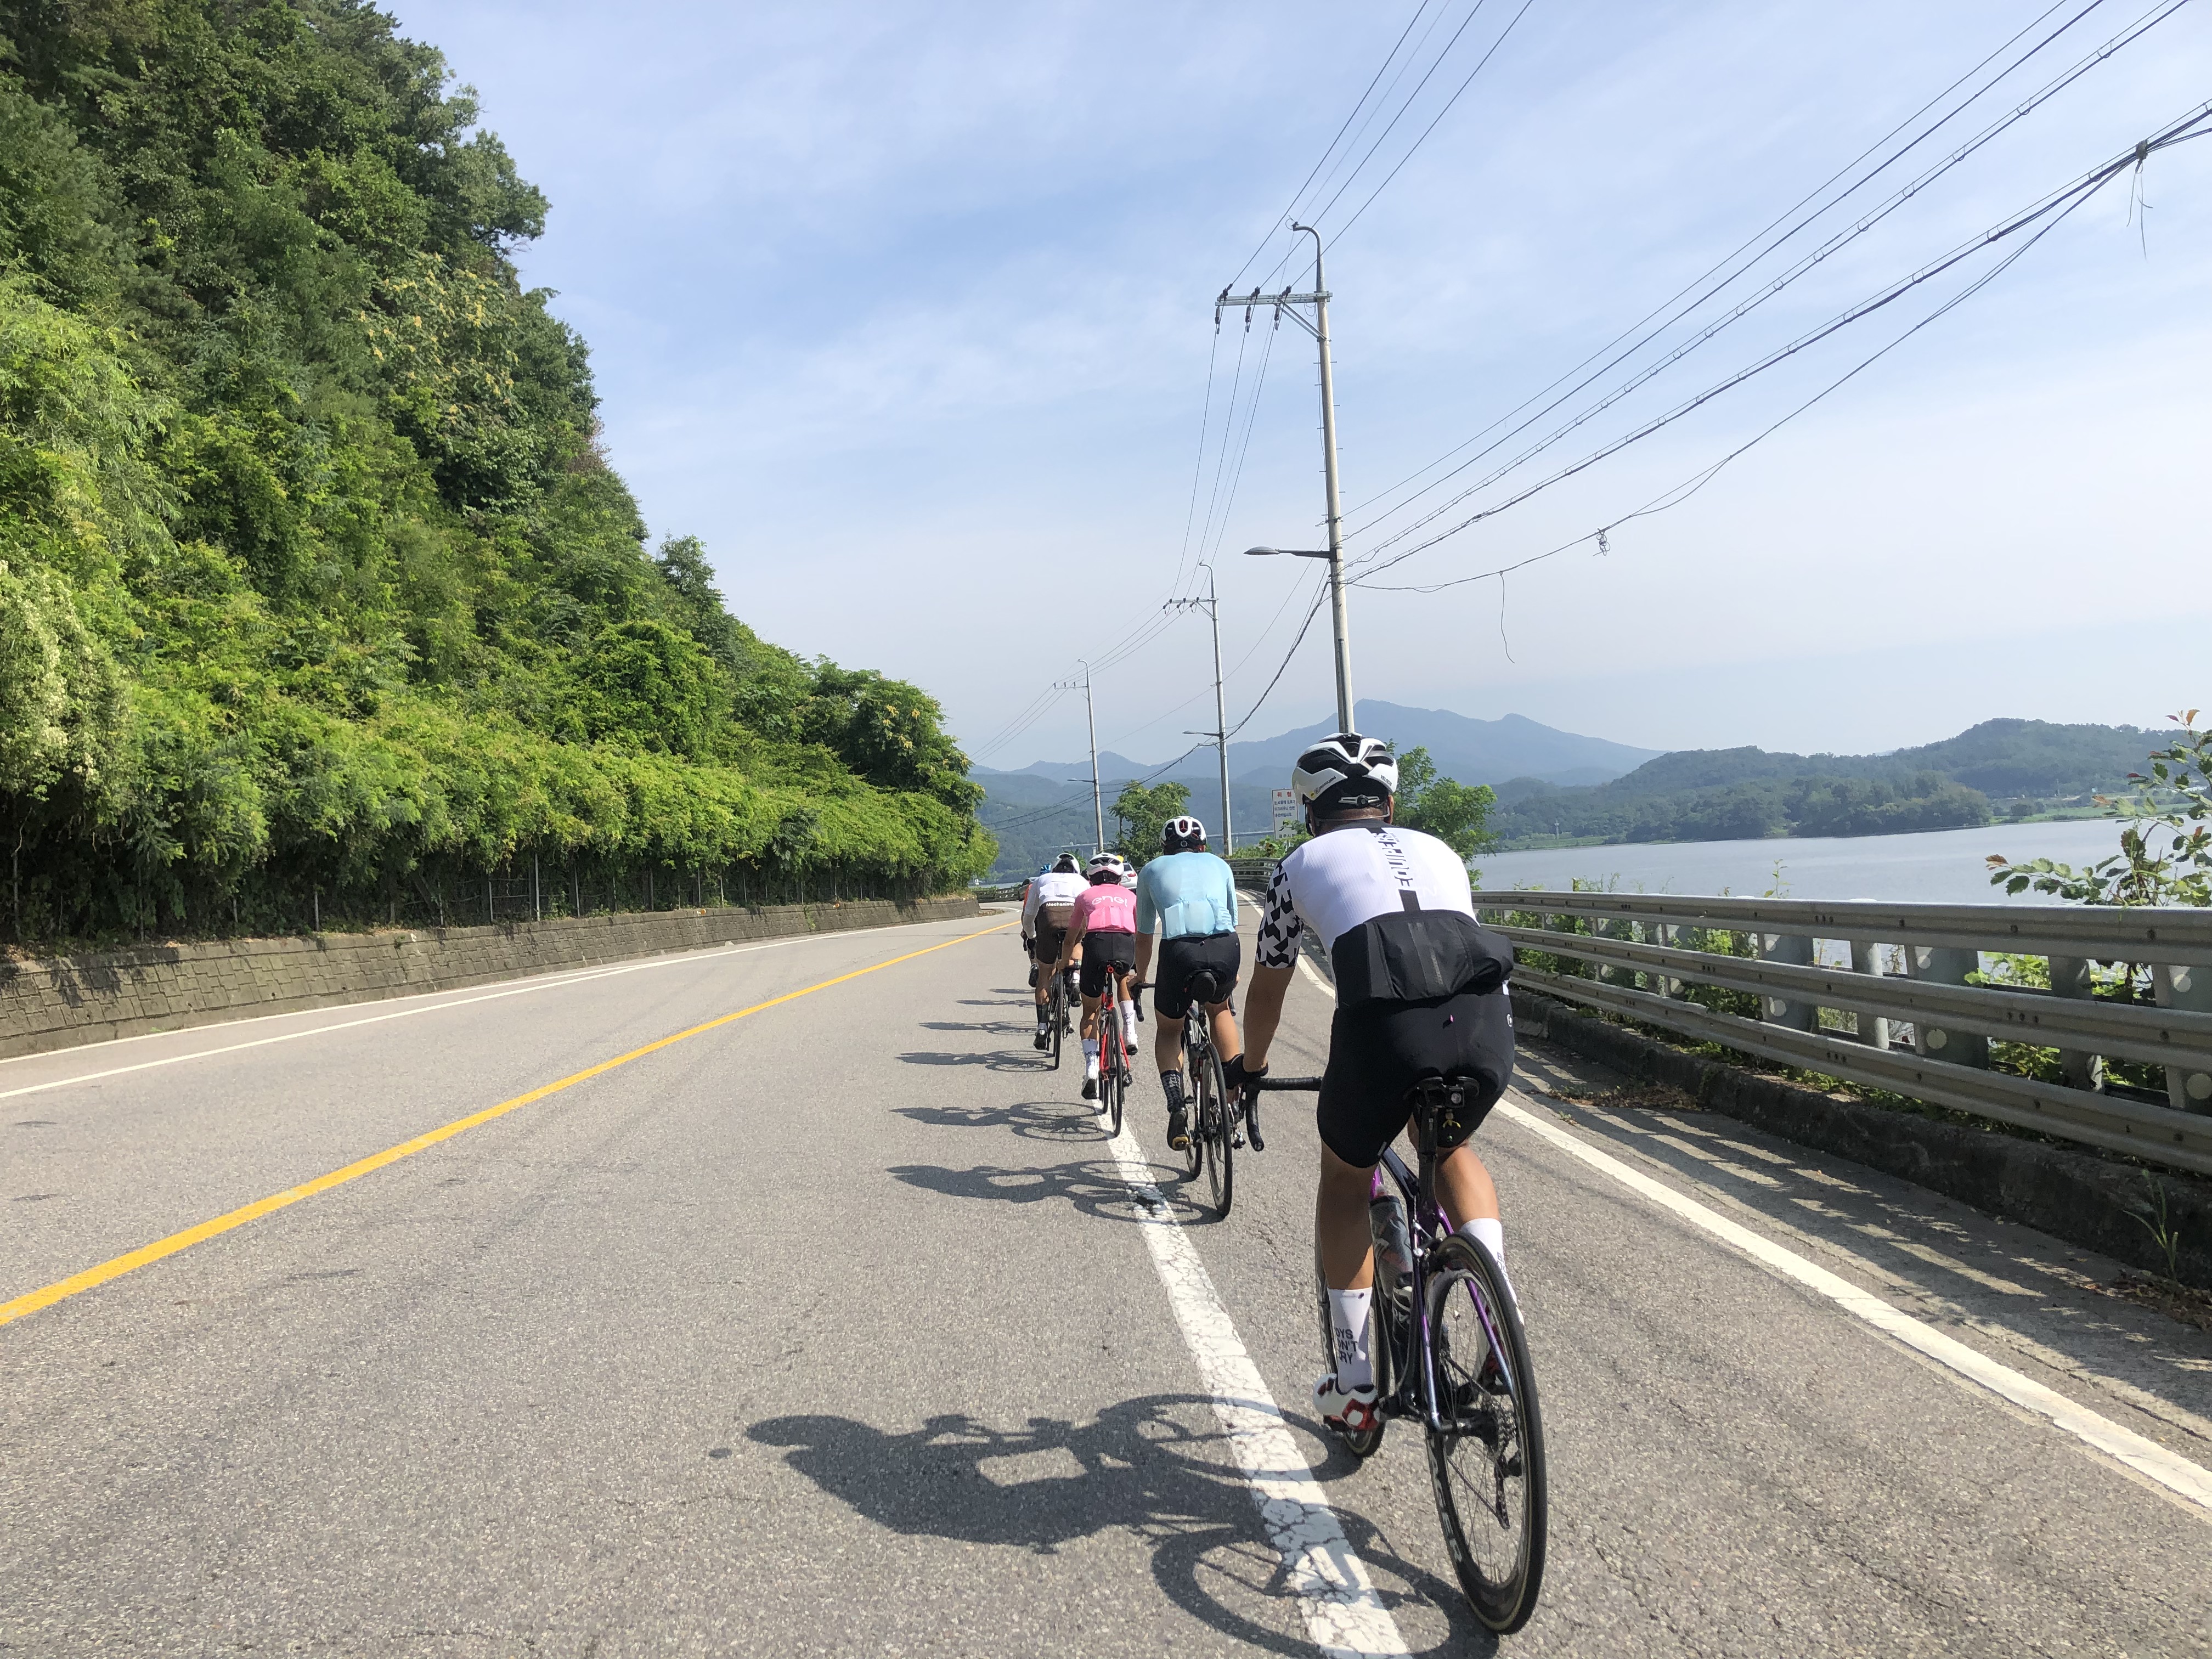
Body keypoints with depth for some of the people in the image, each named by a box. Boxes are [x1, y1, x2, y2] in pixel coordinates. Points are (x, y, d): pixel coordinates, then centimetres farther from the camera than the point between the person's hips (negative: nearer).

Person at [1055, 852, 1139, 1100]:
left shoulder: (1086, 896, 29)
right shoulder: (1130, 896, 31)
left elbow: (1071, 940, 34)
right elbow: (1140, 935, 37)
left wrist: (1063, 965, 52)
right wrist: (1140, 972, 51)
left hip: (1096, 943, -1)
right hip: (1126, 946, 1)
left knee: (1090, 1011, 15)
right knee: (1124, 978, 37)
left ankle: (1091, 1067, -2)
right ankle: (1130, 1033, 21)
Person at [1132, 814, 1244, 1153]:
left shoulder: (1152, 870, 25)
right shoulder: (1218, 864, 28)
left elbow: (1144, 936, 30)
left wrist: (1139, 977, 46)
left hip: (1179, 952, -2)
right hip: (1226, 949, 2)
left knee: (1168, 1032, 23)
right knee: (1220, 1010, 34)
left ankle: (1177, 1107, 1)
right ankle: (1234, 1096, 23)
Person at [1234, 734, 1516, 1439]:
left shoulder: (1302, 864, 25)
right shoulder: (1437, 850, 33)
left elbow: (1266, 989, 34)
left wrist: (1250, 1070, 52)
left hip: (1385, 1026, -3)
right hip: (1487, 1021, 3)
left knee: (1345, 1175, 25)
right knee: (1452, 1147, 34)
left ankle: (1356, 1383, 25)